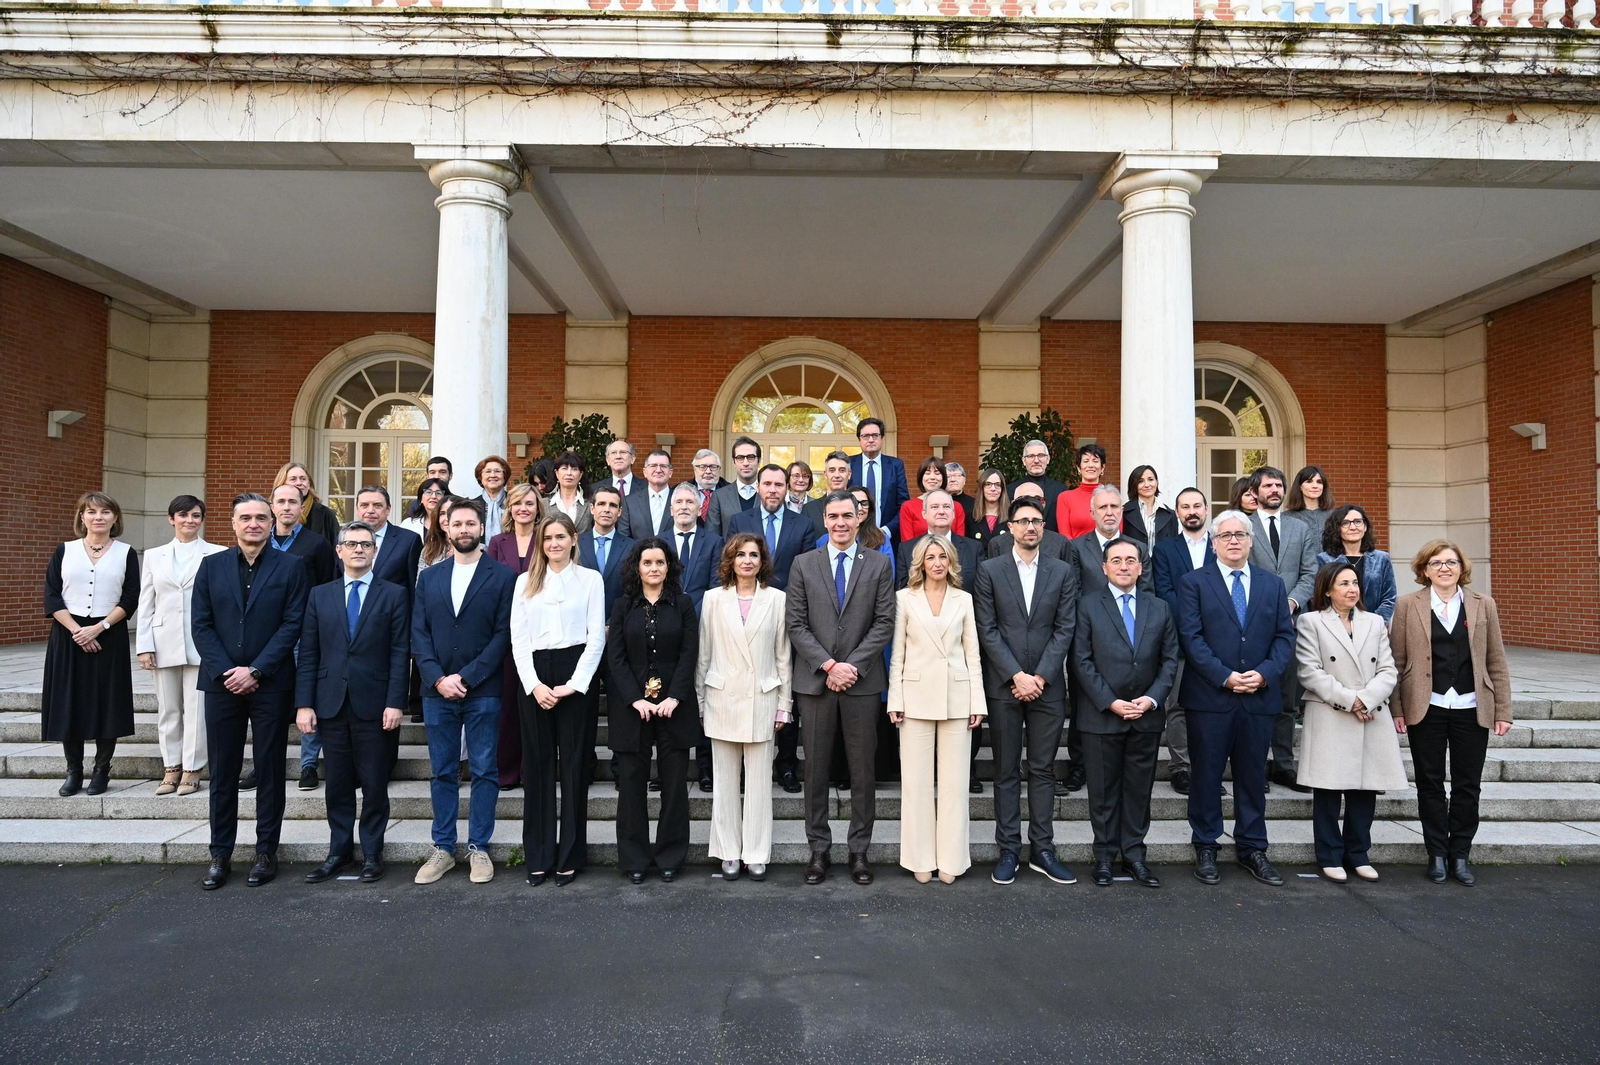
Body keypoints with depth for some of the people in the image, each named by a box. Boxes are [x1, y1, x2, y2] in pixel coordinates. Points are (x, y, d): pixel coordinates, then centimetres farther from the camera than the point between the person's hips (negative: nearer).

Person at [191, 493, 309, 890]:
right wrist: (224, 672, -8)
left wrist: (255, 670, -12)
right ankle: (220, 854, 17)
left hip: (271, 684, -2)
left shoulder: (290, 568, 1)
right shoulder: (211, 565, 8)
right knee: (222, 771, 8)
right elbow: (200, 624, 3)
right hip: (222, 683, 2)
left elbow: (292, 624, -5)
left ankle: (267, 852, 15)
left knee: (270, 770, 6)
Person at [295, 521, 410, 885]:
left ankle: (372, 853, 17)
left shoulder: (393, 596, 3)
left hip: (374, 705, -2)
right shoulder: (319, 596, 10)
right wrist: (304, 704, -1)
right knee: (337, 784, 10)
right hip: (331, 704, 2)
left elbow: (399, 653, -2)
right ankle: (339, 852, 22)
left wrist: (395, 703, -10)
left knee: (374, 784, 4)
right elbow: (308, 654, 7)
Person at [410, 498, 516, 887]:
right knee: (442, 772, 10)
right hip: (437, 691, 3)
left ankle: (479, 848, 14)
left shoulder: (501, 577, -1)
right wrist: (438, 679, -8)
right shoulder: (429, 577, 11)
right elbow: (418, 634, 6)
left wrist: (466, 677, -12)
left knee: (484, 771, 4)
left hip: (482, 691, -3)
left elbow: (502, 635, -6)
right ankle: (443, 848, 19)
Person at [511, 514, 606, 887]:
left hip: (576, 676, -2)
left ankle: (571, 855, 11)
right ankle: (538, 856, 14)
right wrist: (534, 685, -7)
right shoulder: (526, 582, 12)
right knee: (537, 765, 6)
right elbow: (518, 638, 6)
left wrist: (573, 685, -10)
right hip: (534, 679, 2)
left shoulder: (590, 579, 4)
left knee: (574, 764, 2)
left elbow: (596, 636, -1)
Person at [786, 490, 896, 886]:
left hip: (862, 680, 0)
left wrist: (852, 665, -11)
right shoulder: (804, 564, 6)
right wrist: (828, 665, -11)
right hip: (815, 681, 1)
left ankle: (859, 849, 17)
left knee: (863, 769, 6)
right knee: (816, 768, 7)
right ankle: (818, 848, 18)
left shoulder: (879, 564, 4)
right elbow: (796, 625, 0)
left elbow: (884, 623, -2)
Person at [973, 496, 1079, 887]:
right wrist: (1016, 675, -10)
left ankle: (1042, 850, 16)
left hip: (1047, 686, 1)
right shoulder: (989, 570, 3)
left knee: (1043, 770, 8)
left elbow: (1065, 629, 1)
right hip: (1003, 686, -1)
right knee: (1007, 772, 5)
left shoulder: (1063, 572, 7)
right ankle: (1009, 850, 13)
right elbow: (987, 630, -3)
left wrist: (1040, 676, -8)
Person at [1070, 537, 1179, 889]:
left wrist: (1152, 699, -8)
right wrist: (1111, 702, -12)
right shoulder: (1089, 605, 0)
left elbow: (1170, 660, 7)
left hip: (1146, 716, 3)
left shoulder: (1159, 608, 9)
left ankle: (1134, 854, 20)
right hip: (1102, 714, -3)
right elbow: (1082, 660, -6)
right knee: (1103, 790, 6)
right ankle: (1105, 856, 17)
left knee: (1139, 789, 9)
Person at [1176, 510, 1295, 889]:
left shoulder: (1273, 584, 12)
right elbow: (1191, 638, -6)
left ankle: (1252, 849, 23)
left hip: (1259, 697, 3)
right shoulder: (1194, 583, 1)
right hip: (1209, 697, -3)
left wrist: (1264, 673, -10)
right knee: (1206, 775, 5)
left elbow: (1285, 637, 6)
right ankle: (1205, 849, 16)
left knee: (1253, 776, 11)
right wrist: (1224, 676, -15)